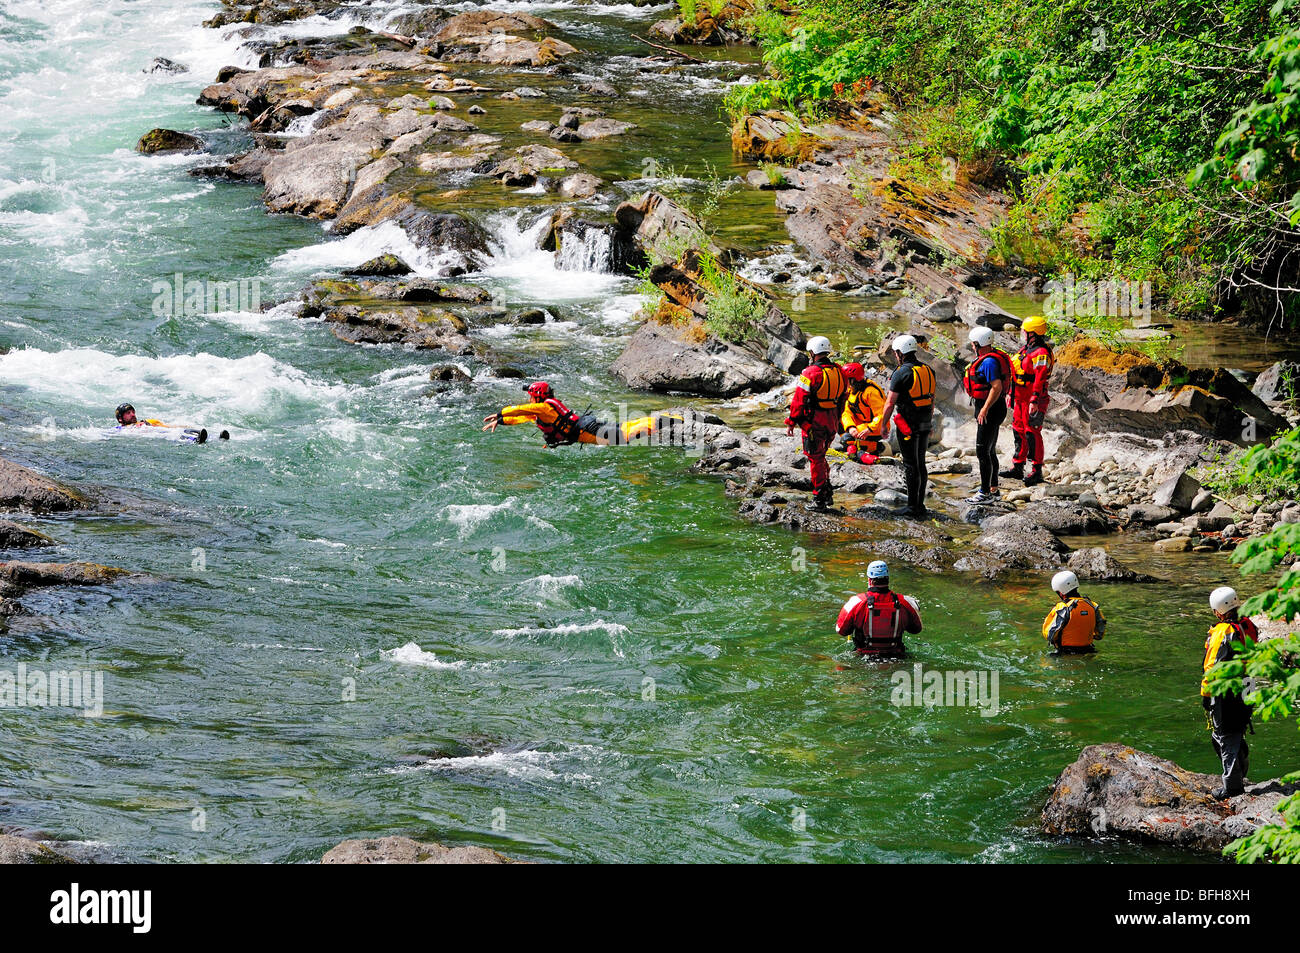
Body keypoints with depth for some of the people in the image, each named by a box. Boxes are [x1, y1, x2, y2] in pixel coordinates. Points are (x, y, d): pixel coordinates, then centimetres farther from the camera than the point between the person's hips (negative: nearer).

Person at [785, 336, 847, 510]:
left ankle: (819, 499, 5)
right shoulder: (839, 372, 5)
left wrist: (791, 423, -7)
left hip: (814, 424, -7)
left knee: (815, 460, 2)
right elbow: (843, 398, 13)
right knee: (820, 457, 21)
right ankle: (827, 494, 23)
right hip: (832, 424, 7)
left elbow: (799, 401, -15)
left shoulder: (811, 373, -17)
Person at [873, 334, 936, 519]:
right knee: (920, 464, 14)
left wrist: (883, 424, -1)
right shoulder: (928, 371, 8)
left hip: (908, 425, -7)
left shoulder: (902, 373, -14)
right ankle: (920, 505, 18)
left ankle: (913, 508, -3)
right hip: (924, 425, 7)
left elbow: (890, 403, -12)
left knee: (911, 466, -4)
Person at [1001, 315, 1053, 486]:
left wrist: (1034, 401, -28)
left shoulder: (1041, 353, -17)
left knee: (1032, 433, -8)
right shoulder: (1026, 350, 14)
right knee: (1019, 431, 14)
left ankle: (1037, 471, -4)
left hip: (1033, 400, -10)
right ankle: (1017, 467, 22)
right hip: (1021, 398, 10)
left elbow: (1040, 379, -24)